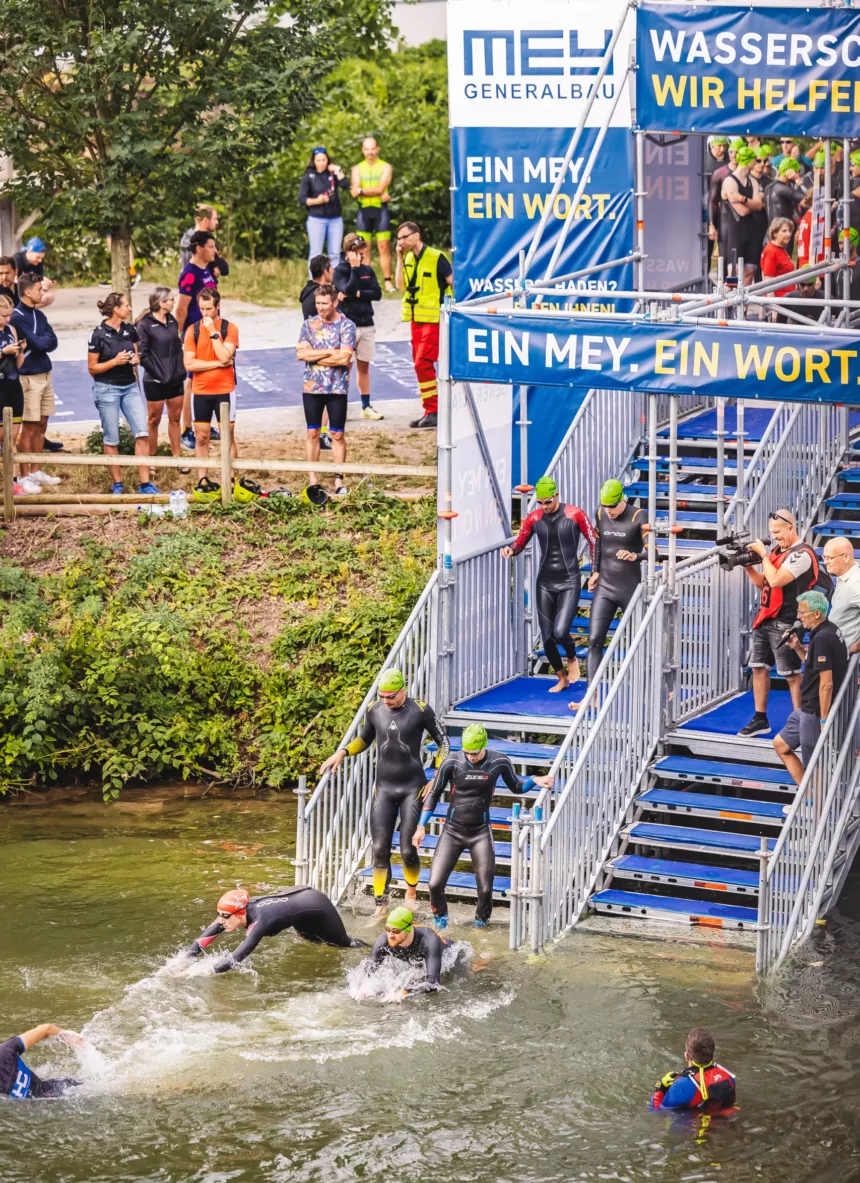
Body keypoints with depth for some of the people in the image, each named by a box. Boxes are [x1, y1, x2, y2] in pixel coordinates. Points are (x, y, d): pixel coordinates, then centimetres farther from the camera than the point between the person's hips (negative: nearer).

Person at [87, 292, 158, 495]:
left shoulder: (130, 331, 5)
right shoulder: (98, 335, -11)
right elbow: (92, 368, -7)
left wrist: (136, 360, -3)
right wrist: (114, 361, -20)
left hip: (130, 387, 5)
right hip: (107, 389, -5)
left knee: (142, 433, -6)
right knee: (111, 440, 3)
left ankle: (145, 483, -3)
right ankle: (117, 483, 15)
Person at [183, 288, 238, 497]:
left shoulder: (229, 329, -3)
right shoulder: (193, 330, 0)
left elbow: (225, 357, -18)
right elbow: (189, 364, -8)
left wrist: (213, 332, -17)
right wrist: (217, 364, -12)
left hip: (224, 390, -2)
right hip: (200, 391, 2)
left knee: (228, 436, 1)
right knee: (201, 438, 5)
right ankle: (202, 480, 12)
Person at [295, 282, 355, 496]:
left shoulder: (346, 326, -6)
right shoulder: (309, 325, 5)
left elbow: (344, 358, -17)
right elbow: (300, 352, -8)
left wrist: (314, 356, -11)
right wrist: (330, 352, -13)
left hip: (337, 388, -3)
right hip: (312, 387, 3)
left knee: (337, 434, 2)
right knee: (312, 433, 6)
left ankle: (339, 479, 9)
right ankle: (313, 479, 13)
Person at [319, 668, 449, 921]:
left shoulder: (420, 710, -10)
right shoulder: (374, 710, 0)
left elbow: (442, 741, -1)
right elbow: (364, 739, 19)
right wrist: (342, 752, 2)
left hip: (413, 787, -3)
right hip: (384, 788, 3)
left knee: (408, 849, -6)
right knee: (380, 849, -2)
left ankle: (411, 892, 23)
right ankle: (381, 906, 6)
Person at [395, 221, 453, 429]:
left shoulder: (436, 258, -10)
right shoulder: (408, 259, 10)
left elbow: (453, 283, -9)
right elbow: (400, 285, 2)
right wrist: (400, 258, -2)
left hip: (433, 318, -8)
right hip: (416, 318, 8)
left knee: (422, 363, -14)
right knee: (422, 365, 9)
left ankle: (432, 410, -8)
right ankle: (429, 411, 15)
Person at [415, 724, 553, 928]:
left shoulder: (498, 762, -7)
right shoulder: (452, 762, -10)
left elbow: (516, 787, 11)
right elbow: (433, 794, 1)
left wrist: (534, 781, -9)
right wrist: (421, 826, 1)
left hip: (480, 833, 0)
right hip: (452, 831, 0)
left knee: (485, 888, -2)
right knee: (436, 883, -7)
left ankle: (481, 920, 30)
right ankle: (440, 918, 23)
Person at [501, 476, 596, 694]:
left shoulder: (575, 515, -8)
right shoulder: (534, 518, 1)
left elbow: (593, 542, -1)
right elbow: (520, 543, 10)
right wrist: (510, 550, -13)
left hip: (569, 582, -4)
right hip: (545, 583, 4)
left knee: (560, 632, -19)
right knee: (547, 638, 4)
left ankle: (572, 658, 15)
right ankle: (562, 678, 25)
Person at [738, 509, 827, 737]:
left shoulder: (802, 554, -15)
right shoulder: (777, 551, 13)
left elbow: (775, 581, -23)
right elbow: (762, 583, 18)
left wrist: (763, 554, -14)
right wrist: (746, 565, 3)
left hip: (785, 624, -9)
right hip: (765, 619, 9)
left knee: (792, 675, -4)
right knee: (759, 667, 11)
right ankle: (760, 720, 20)